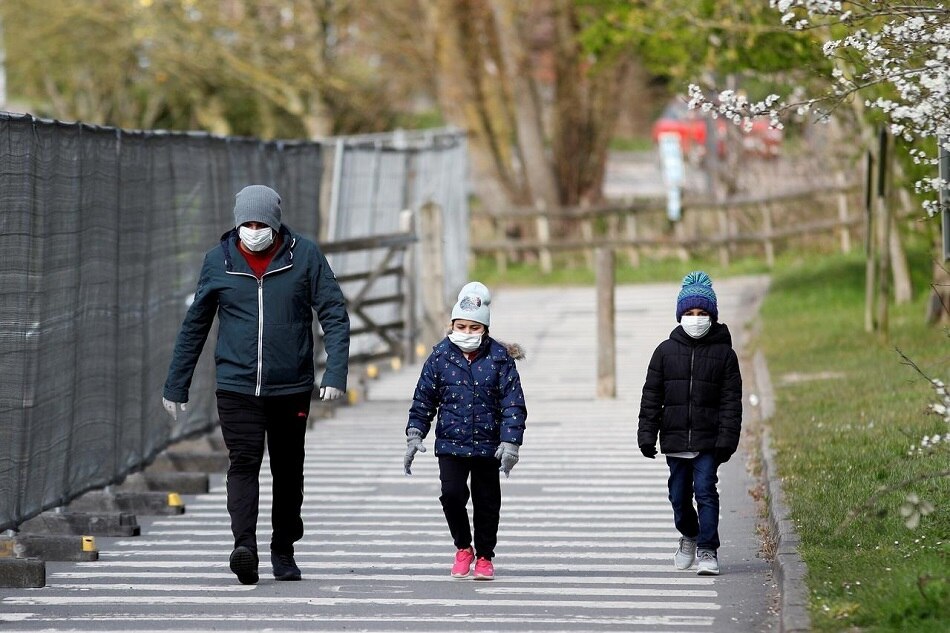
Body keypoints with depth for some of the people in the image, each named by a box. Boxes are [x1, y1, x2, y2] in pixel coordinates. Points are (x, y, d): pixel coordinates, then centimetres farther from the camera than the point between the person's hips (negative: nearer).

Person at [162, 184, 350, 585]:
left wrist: (335, 373, -14)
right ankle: (244, 546, -27)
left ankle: (284, 552, 23)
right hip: (236, 386, -1)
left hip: (291, 388, 1)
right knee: (243, 462, -16)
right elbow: (194, 326, 11)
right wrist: (176, 385, 12)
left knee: (288, 470, 10)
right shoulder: (219, 261, 2)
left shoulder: (305, 256, -1)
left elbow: (334, 316, -2)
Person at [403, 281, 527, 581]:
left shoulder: (500, 357, -3)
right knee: (452, 494, -13)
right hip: (450, 443, 0)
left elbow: (513, 404, -4)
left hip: (488, 444, 0)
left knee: (486, 501, 7)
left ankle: (484, 556, 24)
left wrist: (510, 443, -11)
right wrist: (415, 435, 1)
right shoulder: (440, 356, 0)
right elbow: (424, 398, 7)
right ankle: (463, 548, 9)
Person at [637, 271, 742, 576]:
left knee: (705, 491, -11)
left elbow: (731, 401, 0)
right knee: (679, 494, 11)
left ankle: (707, 551, -6)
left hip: (708, 441, -3)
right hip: (675, 437, 3)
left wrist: (726, 440, -8)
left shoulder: (724, 353, 2)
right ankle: (689, 535, 36)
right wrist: (647, 435, 1)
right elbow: (651, 396, 8)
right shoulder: (666, 351, 6)